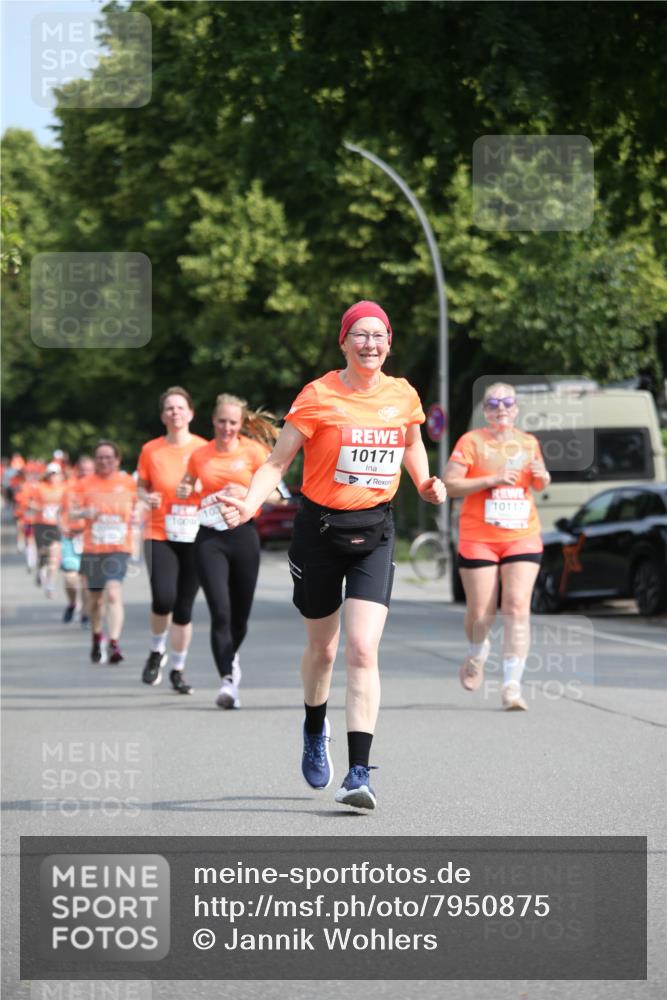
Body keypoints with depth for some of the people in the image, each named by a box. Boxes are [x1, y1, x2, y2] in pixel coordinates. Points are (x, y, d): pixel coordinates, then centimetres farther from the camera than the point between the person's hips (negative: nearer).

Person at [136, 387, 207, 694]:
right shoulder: (150, 450, 2)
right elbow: (141, 486, 12)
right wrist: (147, 497, -10)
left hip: (195, 538, 1)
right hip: (160, 535, -1)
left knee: (184, 608, 3)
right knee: (163, 599, -18)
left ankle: (177, 669, 18)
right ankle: (157, 651, 11)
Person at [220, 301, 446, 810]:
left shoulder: (403, 396, 2)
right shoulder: (318, 396, -9)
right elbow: (278, 461, -8)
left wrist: (426, 483, 7)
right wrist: (249, 504, -24)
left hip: (375, 532, 1)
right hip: (320, 528, -1)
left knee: (363, 650, -13)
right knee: (322, 647, 14)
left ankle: (359, 773, -16)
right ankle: (315, 730, 46)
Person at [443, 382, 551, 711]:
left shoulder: (529, 443, 11)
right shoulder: (471, 442, -2)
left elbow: (538, 485, 25)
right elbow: (449, 485, -8)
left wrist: (542, 477, 1)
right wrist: (492, 480, -17)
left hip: (522, 537, 2)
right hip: (478, 539, -2)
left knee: (517, 607, -12)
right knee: (480, 612, 1)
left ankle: (512, 684, -12)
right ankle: (477, 651, 37)